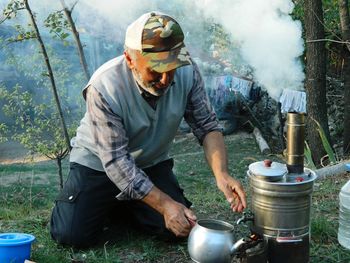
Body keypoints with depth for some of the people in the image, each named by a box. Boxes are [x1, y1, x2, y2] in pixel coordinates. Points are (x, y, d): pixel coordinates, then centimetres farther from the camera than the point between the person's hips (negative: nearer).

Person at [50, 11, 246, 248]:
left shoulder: (187, 72, -21)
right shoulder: (104, 87, -32)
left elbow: (207, 126, -13)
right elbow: (116, 161, -29)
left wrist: (222, 174, -31)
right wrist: (165, 204, -34)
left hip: (152, 163, 4)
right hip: (98, 163, -3)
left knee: (182, 226, -11)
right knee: (72, 235, -18)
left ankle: (122, 205, 15)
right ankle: (106, 202, 15)